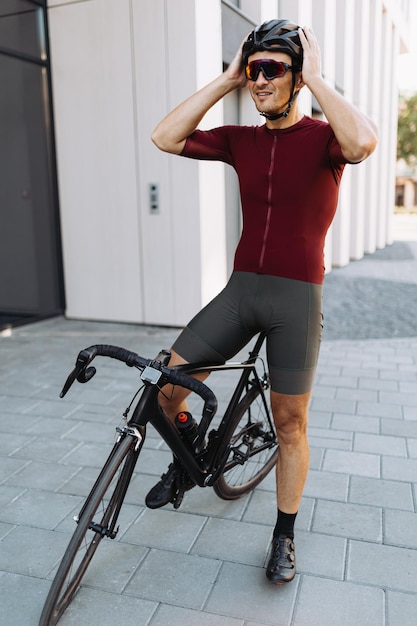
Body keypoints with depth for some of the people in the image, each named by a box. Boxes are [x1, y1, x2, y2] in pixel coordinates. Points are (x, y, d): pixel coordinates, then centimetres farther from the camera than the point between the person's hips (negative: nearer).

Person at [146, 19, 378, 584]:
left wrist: (315, 77, -15)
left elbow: (363, 142, -29)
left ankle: (284, 537, 26)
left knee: (291, 423, 6)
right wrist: (226, 80, -2)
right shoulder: (241, 141, 9)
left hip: (298, 296, -3)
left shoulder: (322, 137, -3)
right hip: (241, 288, 4)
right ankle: (184, 464, 29)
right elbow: (165, 138, -2)